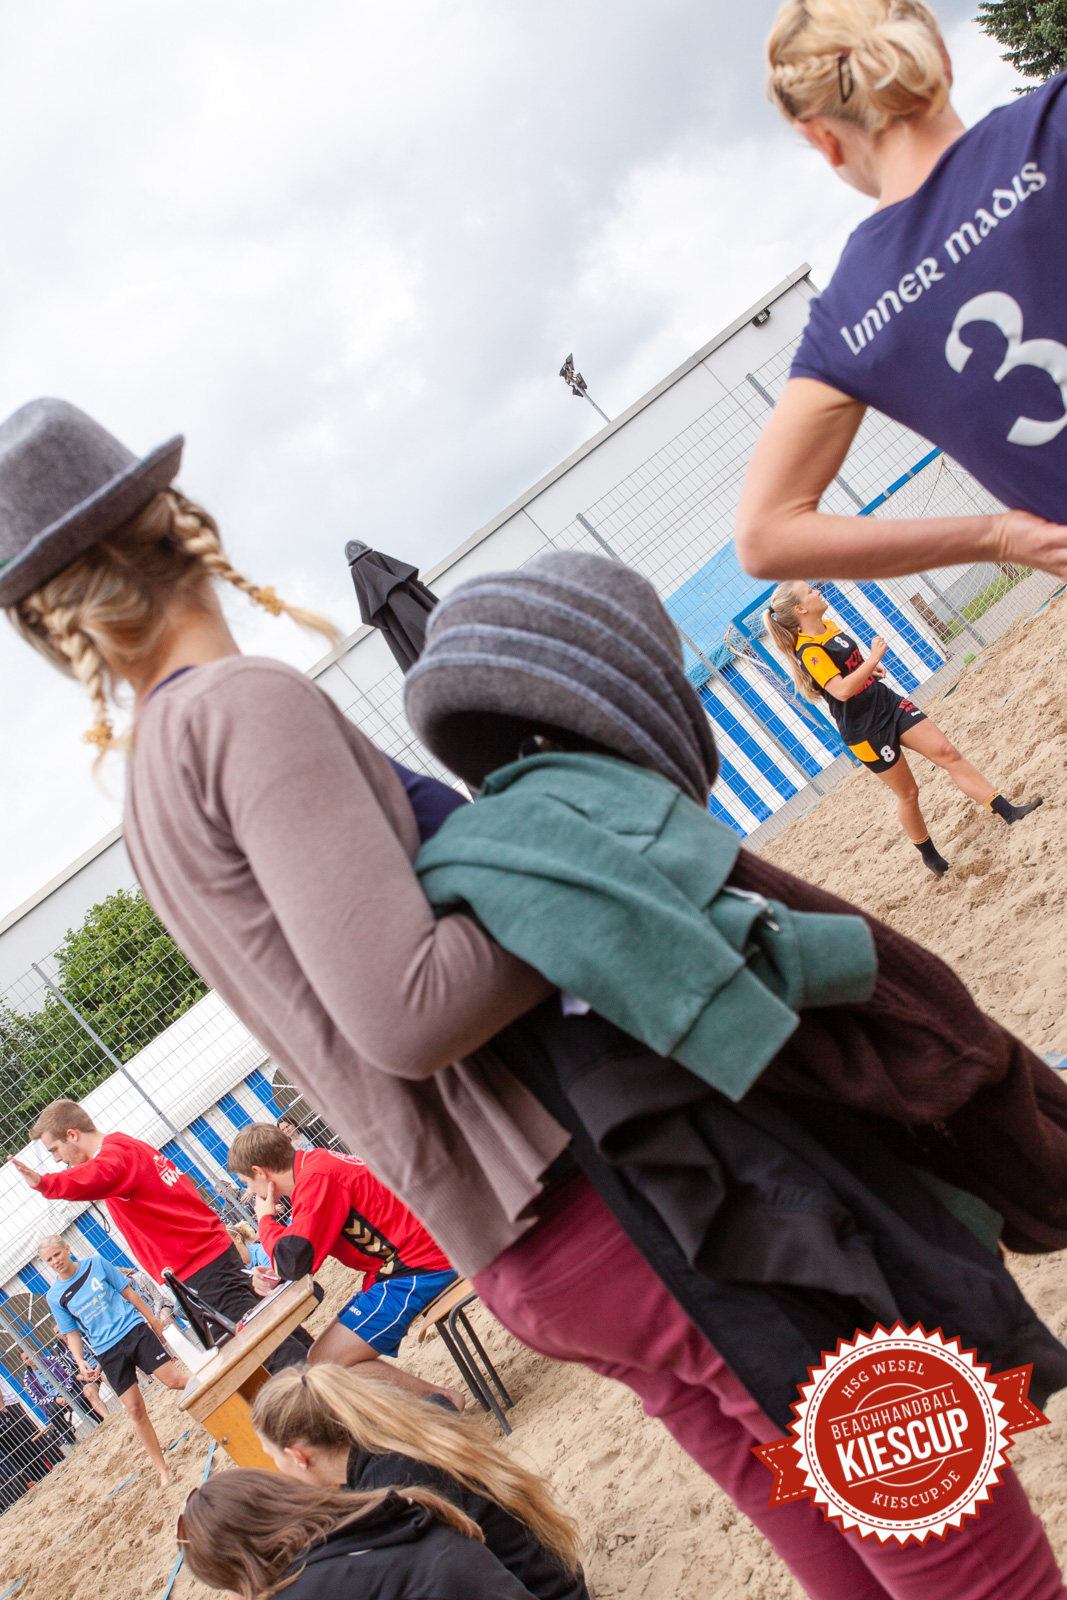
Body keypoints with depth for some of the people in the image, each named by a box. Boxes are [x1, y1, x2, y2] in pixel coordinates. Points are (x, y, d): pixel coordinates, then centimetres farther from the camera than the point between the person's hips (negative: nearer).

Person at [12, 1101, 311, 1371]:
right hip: (213, 1249, 10)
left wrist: (45, 1184, -58)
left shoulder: (114, 1157, -16)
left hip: (199, 1268, -10)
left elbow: (93, 1180, -41)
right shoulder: (131, 1146, 16)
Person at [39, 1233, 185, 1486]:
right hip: (107, 1351, 1)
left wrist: (153, 1319, 8)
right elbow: (72, 1333, 7)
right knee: (134, 1409, -1)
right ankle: (162, 1470, 9)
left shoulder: (96, 1264, 2)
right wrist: (80, 1361, -10)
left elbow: (128, 1292, 7)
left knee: (174, 1380, -10)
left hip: (135, 1330, -1)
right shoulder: (54, 1297, 4)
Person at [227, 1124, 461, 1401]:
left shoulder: (315, 1179, -18)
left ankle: (444, 1400, -5)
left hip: (416, 1269, -11)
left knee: (324, 1366, -12)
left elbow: (293, 1262, -22)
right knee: (327, 1353, 13)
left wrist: (266, 1219, -3)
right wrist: (274, 1274, 6)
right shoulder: (314, 1164, 13)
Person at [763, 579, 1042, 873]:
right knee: (907, 793, 5)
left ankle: (1007, 811, 0)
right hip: (865, 730, -8)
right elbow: (841, 691, -32)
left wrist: (872, 667, 7)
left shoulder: (829, 626, 6)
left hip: (888, 703, 8)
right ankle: (929, 856, 26)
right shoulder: (808, 651, -22)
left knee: (947, 753, -2)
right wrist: (872, 660, -26)